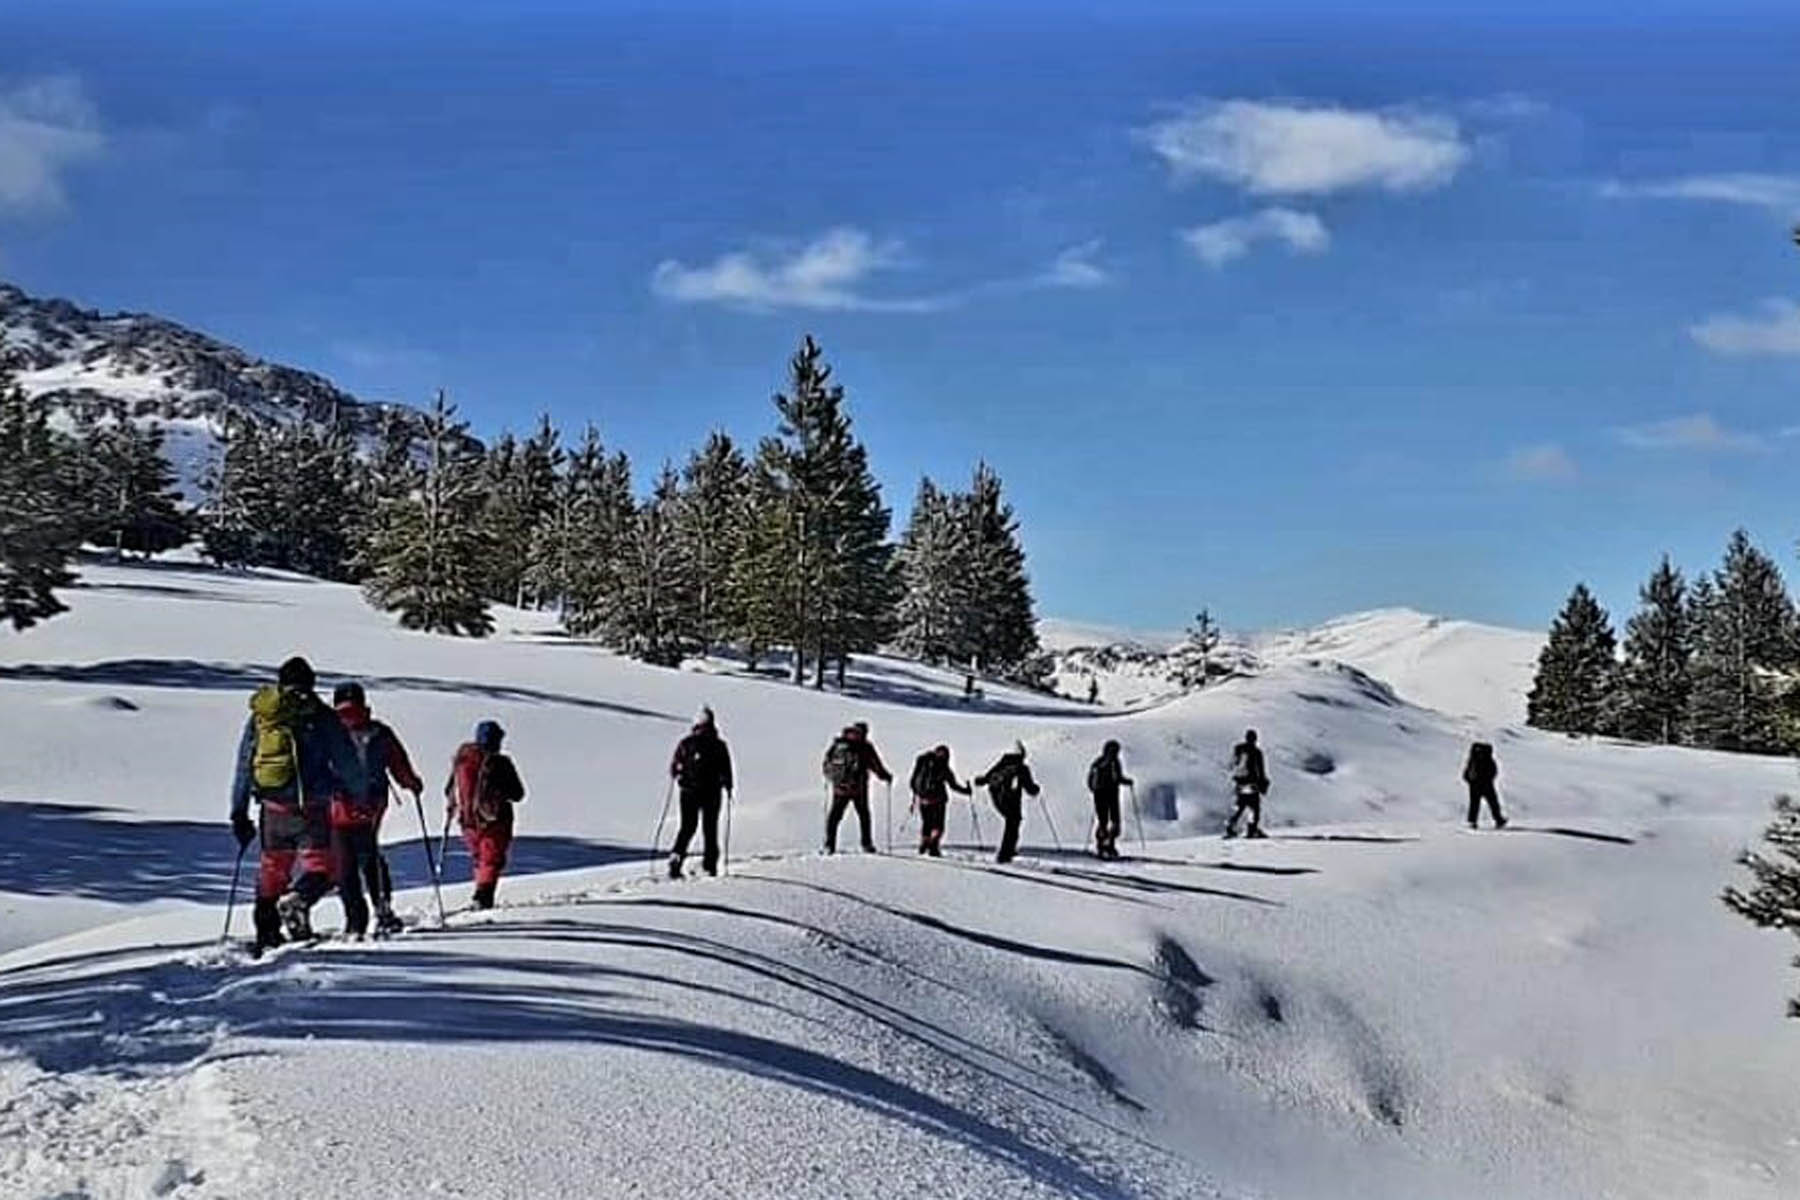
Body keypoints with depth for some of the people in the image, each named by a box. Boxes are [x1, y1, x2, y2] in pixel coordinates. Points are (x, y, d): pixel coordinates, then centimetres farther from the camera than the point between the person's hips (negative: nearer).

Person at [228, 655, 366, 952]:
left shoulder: (258, 716, 12)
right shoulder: (320, 716, -1)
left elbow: (243, 767, 14)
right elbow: (346, 762, 0)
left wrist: (239, 813, 20)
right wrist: (361, 794, 15)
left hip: (272, 807, 4)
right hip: (311, 806, -4)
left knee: (273, 867, 18)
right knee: (321, 866, -2)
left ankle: (266, 933, 15)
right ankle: (297, 899, -32)